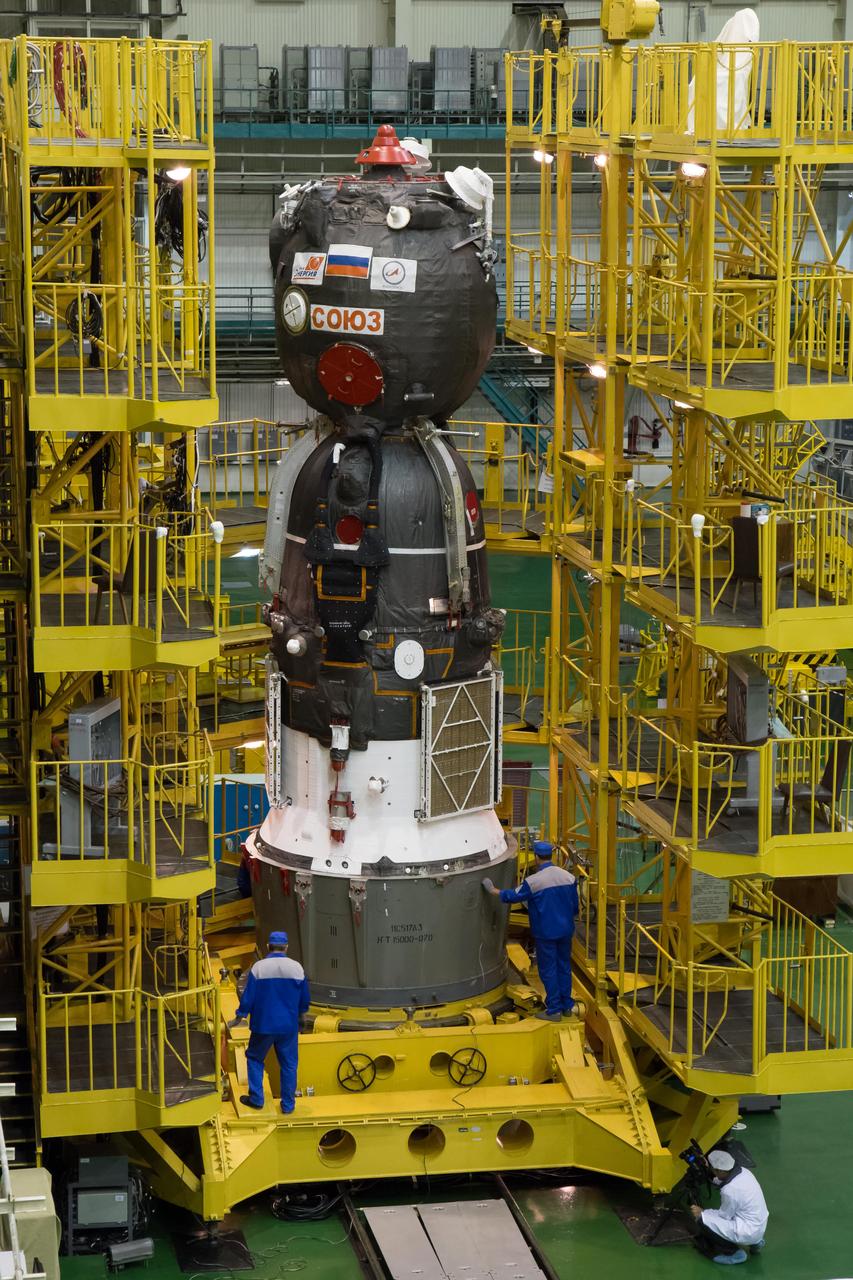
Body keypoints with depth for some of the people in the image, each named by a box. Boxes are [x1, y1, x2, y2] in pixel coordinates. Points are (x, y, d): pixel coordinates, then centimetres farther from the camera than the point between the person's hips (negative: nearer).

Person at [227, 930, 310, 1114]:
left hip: (263, 1025, -1)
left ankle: (256, 1099, 16)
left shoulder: (258, 967, -9)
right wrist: (299, 1014, 26)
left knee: (255, 1059, 17)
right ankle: (288, 1105, 14)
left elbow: (248, 996, -7)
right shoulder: (297, 968, -3)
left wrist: (239, 1017, 8)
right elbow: (305, 999, 5)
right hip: (289, 1026, 1)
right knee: (288, 1064, 11)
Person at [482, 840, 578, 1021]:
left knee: (548, 970, 4)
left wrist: (492, 890, 10)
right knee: (564, 966, 16)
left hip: (545, 933, -5)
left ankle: (554, 1010, 8)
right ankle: (566, 1005, 24)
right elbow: (575, 907, 6)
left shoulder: (533, 881, -18)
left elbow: (514, 896, -4)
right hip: (565, 931, 5)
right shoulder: (568, 877, -2)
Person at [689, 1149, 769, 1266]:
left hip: (749, 1232, -9)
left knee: (703, 1221, -12)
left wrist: (702, 1213, 1)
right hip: (760, 1227, 9)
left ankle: (733, 1252, -2)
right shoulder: (743, 1171, -3)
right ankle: (754, 1242, 19)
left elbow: (724, 1215, -10)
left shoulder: (730, 1191, -26)